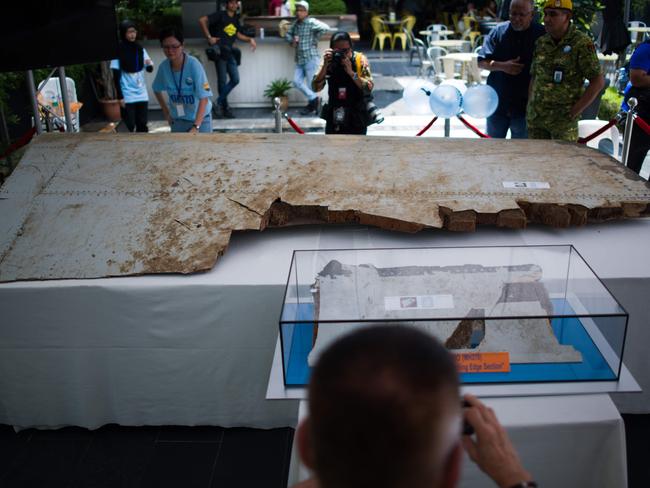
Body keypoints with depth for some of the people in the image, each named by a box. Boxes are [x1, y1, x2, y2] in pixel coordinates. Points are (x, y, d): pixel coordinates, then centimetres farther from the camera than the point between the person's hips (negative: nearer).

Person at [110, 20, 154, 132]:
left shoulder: (140, 49, 6)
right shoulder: (118, 50, -7)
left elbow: (149, 69, 9)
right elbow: (116, 76, -8)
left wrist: (149, 64, -15)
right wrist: (120, 96, -13)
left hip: (141, 94, 4)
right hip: (127, 95, -4)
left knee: (142, 125, 8)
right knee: (129, 127, -2)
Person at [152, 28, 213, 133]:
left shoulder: (193, 64, -22)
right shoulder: (164, 67, -8)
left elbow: (204, 98, -24)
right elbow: (157, 90, 14)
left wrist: (195, 126, -29)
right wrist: (166, 112, 10)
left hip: (200, 119, -4)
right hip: (178, 120, 4)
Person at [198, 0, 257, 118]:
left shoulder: (236, 19, 14)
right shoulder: (220, 15, -6)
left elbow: (237, 34, 24)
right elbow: (202, 21, -13)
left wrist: (249, 39, 8)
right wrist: (209, 37, -15)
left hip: (229, 51, 7)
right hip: (219, 51, -7)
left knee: (235, 79, 3)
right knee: (222, 80, -2)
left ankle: (219, 103, 13)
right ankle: (225, 107, 9)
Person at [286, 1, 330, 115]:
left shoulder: (311, 22, -10)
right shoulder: (296, 23, 12)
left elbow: (325, 28, -23)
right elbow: (288, 34, 26)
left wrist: (315, 39, -12)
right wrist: (291, 41, 4)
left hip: (311, 58, -7)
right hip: (299, 59, 7)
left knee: (311, 84, -1)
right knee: (297, 81, 0)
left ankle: (312, 104, 13)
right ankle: (314, 99, 11)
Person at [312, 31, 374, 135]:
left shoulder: (360, 59, -10)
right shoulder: (328, 61, -5)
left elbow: (369, 88, -19)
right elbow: (315, 88, -14)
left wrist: (351, 72, -29)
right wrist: (325, 66, -25)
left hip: (356, 118, -2)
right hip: (334, 116, 2)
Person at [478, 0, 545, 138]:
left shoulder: (542, 35, -7)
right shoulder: (499, 31, 0)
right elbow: (481, 62, 0)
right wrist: (502, 66, -17)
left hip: (524, 105, -2)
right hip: (497, 102, 2)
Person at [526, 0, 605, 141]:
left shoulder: (582, 43, -8)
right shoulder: (541, 42, 9)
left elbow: (598, 81, -9)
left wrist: (574, 111, -12)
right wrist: (530, 105, 9)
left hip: (563, 120, -5)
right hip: (535, 118, 5)